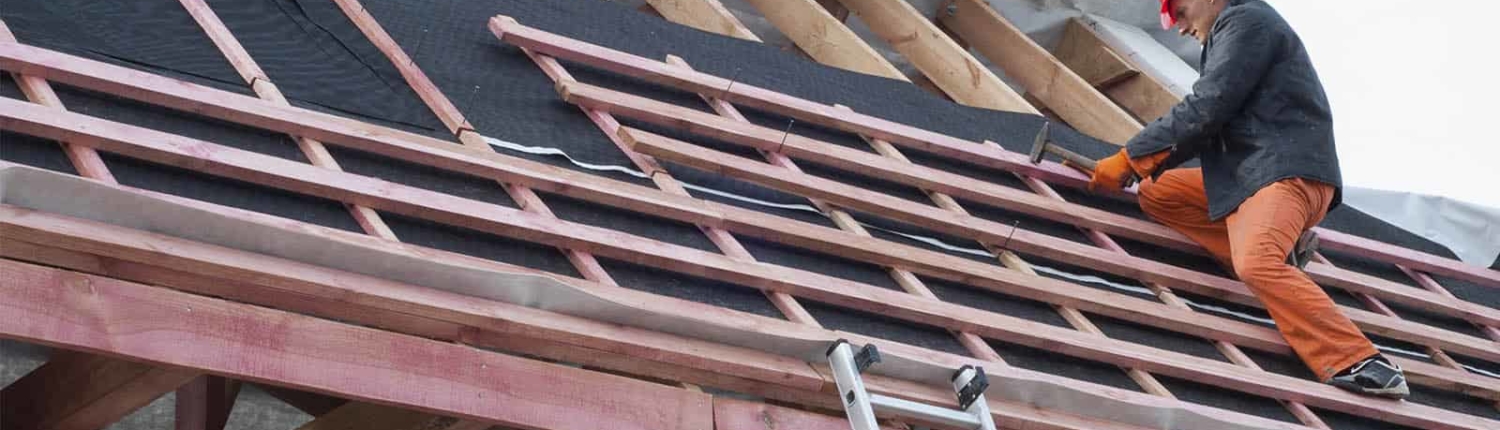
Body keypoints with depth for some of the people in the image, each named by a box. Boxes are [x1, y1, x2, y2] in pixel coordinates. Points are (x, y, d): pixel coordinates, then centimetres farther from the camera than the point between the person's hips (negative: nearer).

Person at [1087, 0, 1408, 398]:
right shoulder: (1231, 33, 27)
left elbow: (1205, 108, -14)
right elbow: (1206, 126, 29)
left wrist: (1130, 158, -8)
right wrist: (1143, 167, 18)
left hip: (1287, 170, -11)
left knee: (1256, 265, -32)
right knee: (1156, 193, 10)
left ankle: (1358, 363, -34)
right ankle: (1276, 254, -2)